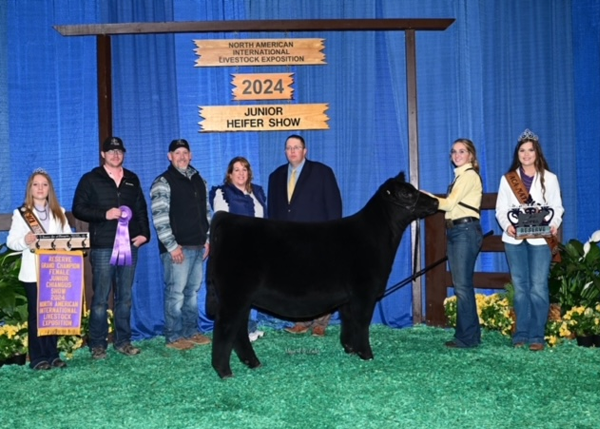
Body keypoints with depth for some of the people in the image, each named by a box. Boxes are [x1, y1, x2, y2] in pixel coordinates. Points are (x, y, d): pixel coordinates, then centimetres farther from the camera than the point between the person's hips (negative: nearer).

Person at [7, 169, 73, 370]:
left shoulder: (58, 212, 15)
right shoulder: (21, 213, 4)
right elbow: (11, 241, -2)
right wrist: (25, 240, -22)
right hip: (33, 272, -3)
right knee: (36, 313, 0)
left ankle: (52, 354, 13)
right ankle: (37, 358, 5)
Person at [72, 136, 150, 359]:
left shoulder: (132, 180, 16)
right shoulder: (91, 180, 3)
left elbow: (141, 209, 18)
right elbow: (78, 209, -2)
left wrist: (144, 233, 5)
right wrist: (104, 214, -14)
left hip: (129, 246, 4)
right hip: (102, 247, -4)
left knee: (125, 297, 8)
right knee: (100, 298, -2)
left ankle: (123, 341, 16)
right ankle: (97, 344, 5)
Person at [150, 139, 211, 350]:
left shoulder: (199, 181, 15)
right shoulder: (163, 182, -7)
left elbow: (206, 212, 19)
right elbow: (160, 218, -13)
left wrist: (207, 239, 12)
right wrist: (172, 246, -16)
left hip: (198, 246, 6)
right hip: (177, 248, -6)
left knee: (193, 291, 12)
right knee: (176, 293, -4)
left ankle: (191, 331, 22)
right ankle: (173, 336, 4)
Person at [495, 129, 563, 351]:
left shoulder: (549, 178, 9)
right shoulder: (507, 179, 12)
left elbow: (557, 207, 6)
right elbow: (501, 209, 7)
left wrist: (554, 224, -14)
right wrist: (507, 225, -13)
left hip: (540, 240, -2)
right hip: (515, 240, 2)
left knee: (538, 287, -6)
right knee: (520, 287, 4)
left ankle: (537, 336, -2)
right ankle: (521, 333, 10)